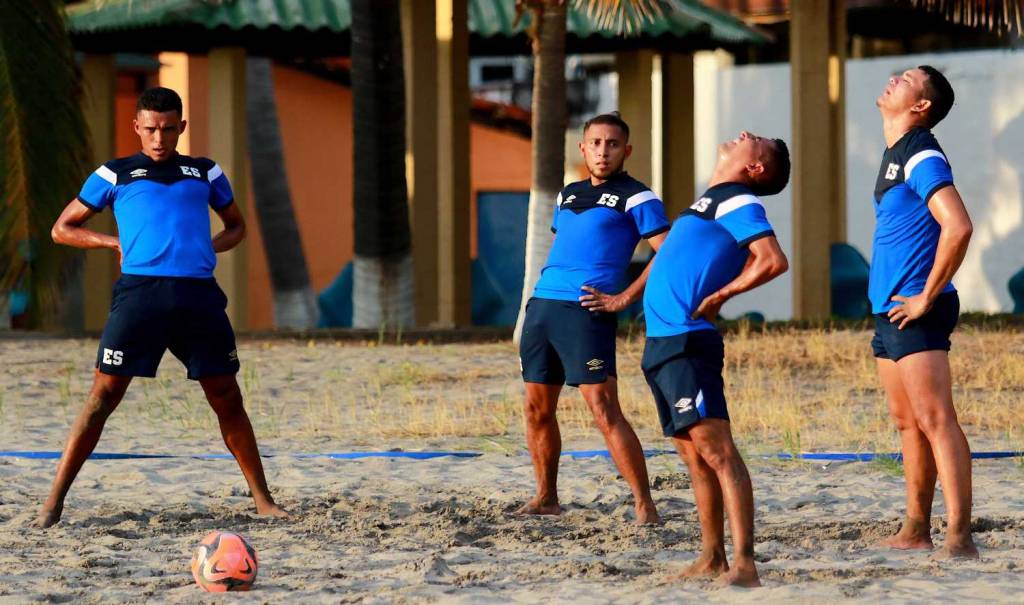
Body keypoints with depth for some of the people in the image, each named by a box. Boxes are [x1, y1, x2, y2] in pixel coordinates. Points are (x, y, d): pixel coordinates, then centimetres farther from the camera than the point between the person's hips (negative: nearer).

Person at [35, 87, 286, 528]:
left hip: (199, 294, 2)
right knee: (104, 396, -6)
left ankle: (262, 500, 13)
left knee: (227, 399, 3)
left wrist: (209, 248, 11)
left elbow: (236, 226, 32)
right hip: (140, 289, -2)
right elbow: (63, 229, 18)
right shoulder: (114, 175, 14)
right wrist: (116, 243, 4)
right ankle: (54, 501, -2)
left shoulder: (205, 173, 20)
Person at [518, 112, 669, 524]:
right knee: (537, 409, 10)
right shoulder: (568, 195, 21)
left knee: (604, 410, -14)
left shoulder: (635, 198, -1)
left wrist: (624, 299, -13)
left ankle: (644, 506, -13)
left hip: (586, 312, -7)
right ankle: (546, 498, 23)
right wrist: (539, 299, 17)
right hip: (542, 306, 7)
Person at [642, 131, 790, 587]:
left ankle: (743, 565, -22)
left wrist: (719, 296, -13)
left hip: (687, 344, -10)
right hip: (662, 343, 10)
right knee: (694, 456, 12)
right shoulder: (710, 200, 20)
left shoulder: (738, 202, -8)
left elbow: (773, 261, -21)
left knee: (715, 448, -15)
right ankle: (712, 561, 17)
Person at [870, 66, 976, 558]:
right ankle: (916, 531, 18)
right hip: (889, 312, 10)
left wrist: (927, 297, -20)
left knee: (935, 420, -14)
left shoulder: (922, 157, -14)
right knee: (908, 423, 13)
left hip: (916, 314, -10)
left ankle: (959, 537, -18)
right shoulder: (893, 154, 16)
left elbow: (958, 227, -26)